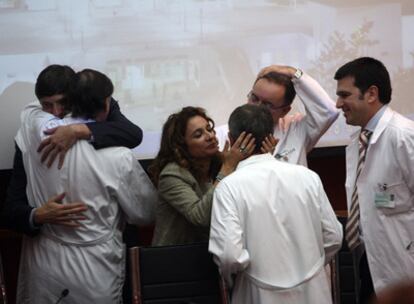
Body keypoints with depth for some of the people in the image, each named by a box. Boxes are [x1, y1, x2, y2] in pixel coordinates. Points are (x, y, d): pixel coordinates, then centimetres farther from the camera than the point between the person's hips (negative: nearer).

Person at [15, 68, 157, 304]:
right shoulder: (119, 157, -19)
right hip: (94, 272, -3)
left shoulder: (39, 130, -10)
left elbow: (30, 109, 16)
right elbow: (145, 213, -5)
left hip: (42, 262, 3)